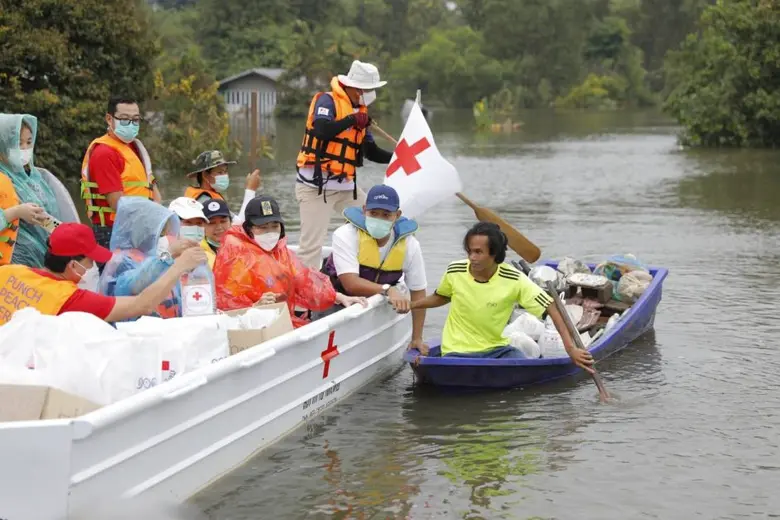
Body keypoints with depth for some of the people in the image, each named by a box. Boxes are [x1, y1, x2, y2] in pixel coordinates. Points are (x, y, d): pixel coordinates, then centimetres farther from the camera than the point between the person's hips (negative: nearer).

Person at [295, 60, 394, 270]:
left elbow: (371, 151, 17)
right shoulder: (327, 101, -9)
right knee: (312, 245, -10)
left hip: (345, 186, 8)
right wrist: (353, 120, -19)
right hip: (316, 184, -8)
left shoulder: (360, 110, 14)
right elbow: (322, 131, -27)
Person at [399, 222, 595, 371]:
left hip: (496, 348, 0)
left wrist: (570, 348, -19)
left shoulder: (514, 281, -13)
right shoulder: (455, 272, -7)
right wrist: (408, 305, 1)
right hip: (457, 352, 0)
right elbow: (442, 297, 15)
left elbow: (552, 308, -11)